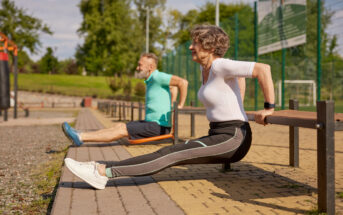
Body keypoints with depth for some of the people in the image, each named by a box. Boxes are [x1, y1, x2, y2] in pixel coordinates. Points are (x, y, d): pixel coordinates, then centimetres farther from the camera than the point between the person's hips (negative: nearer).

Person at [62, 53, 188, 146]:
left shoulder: (157, 77, -14)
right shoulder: (151, 80, 16)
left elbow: (183, 82, -25)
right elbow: (173, 86, 31)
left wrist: (180, 105, -18)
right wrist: (171, 105, 21)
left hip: (159, 127, -10)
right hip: (153, 123, 10)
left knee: (122, 130, -14)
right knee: (120, 125, 0)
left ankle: (80, 137, -16)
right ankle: (80, 136, -5)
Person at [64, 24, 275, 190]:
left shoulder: (220, 65, -15)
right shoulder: (205, 69, 14)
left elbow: (263, 69, -24)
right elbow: (240, 76, 32)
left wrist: (269, 108, -20)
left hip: (233, 138, -9)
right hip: (219, 136, 9)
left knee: (171, 155, -18)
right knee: (169, 153, -4)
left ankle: (103, 172, -22)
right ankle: (103, 169, -10)